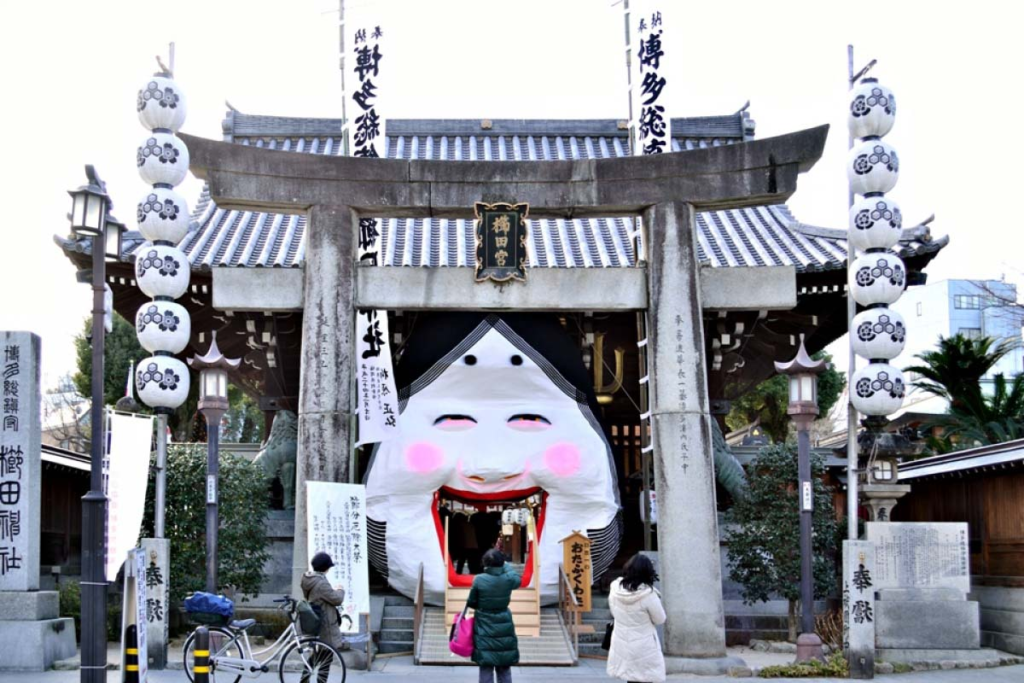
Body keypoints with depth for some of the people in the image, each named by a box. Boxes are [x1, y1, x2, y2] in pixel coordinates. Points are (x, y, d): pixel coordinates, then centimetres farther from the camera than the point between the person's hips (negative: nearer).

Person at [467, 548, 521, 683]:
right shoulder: (508, 579, -6)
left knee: (486, 670, 2)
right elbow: (518, 579, 19)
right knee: (504, 671, 11)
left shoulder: (479, 580, -12)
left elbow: (472, 603, -2)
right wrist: (505, 565, 28)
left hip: (485, 630, -2)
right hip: (504, 629, 2)